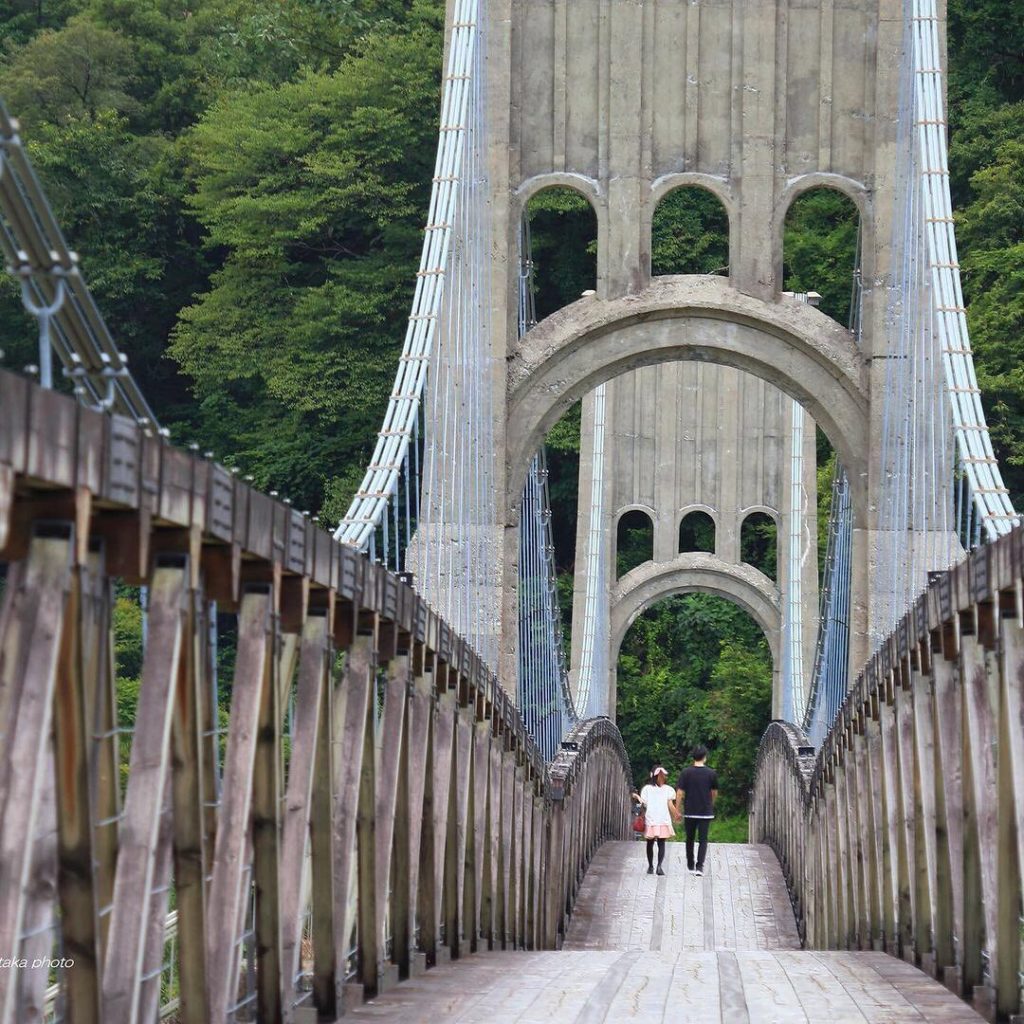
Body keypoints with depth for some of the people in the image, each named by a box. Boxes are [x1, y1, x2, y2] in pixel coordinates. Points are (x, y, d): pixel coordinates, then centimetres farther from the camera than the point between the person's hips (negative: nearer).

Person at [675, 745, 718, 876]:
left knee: (690, 839, 16)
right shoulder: (711, 773, -4)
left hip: (690, 811, 1)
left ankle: (690, 865, 27)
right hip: (706, 811, -1)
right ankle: (699, 866, -12)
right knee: (703, 839, 1)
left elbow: (679, 793, -6)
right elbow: (714, 793, 8)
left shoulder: (685, 772, -6)